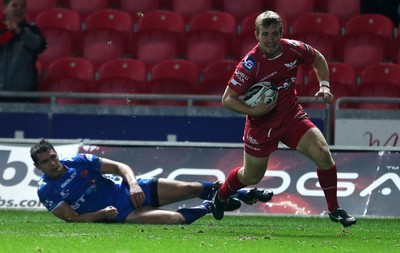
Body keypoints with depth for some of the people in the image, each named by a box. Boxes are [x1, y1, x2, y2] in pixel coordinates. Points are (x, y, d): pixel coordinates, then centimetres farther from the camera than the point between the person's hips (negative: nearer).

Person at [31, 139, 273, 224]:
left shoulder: (79, 162, -3)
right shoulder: (46, 191, -10)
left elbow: (121, 167, 1)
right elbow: (73, 218, -10)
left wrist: (134, 184, -17)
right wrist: (101, 215, -23)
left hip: (131, 190, 4)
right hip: (118, 214, -4)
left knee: (189, 188, -5)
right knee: (173, 219, -25)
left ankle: (242, 194, 13)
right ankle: (208, 208, 6)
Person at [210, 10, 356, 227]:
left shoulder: (293, 49, -12)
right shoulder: (250, 64, -24)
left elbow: (318, 59, 11)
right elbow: (227, 99, -19)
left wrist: (324, 85, -2)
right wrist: (253, 110, -31)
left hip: (292, 116, 3)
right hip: (262, 124, -3)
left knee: (323, 153, -17)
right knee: (251, 176, 12)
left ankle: (334, 209, -1)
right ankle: (220, 195, 46)